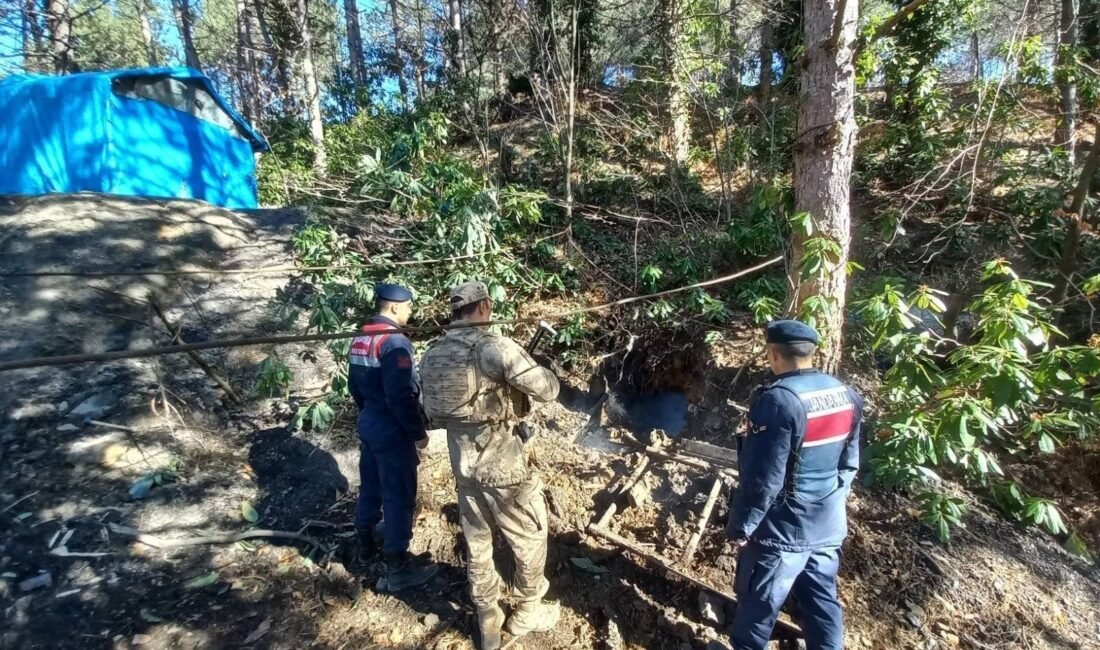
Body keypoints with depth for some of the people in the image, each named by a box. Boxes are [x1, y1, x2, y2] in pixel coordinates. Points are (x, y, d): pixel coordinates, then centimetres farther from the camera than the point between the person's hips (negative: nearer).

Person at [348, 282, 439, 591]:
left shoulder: (359, 341, 7)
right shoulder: (394, 342, -22)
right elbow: (401, 396, -25)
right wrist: (418, 432, -15)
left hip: (368, 426, 9)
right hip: (393, 433, -9)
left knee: (370, 488, 23)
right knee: (399, 498, 1)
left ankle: (366, 545, 40)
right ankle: (398, 567, 12)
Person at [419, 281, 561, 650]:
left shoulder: (433, 354, 3)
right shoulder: (493, 346, -20)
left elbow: (431, 412, 13)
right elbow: (547, 389, -22)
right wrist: (532, 369, -2)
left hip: (463, 466, 7)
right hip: (502, 467, -7)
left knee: (477, 547, 21)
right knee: (530, 540, 16)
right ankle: (528, 613, 35)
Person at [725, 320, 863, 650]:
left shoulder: (778, 400, -26)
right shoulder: (846, 395, 1)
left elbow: (762, 477, -24)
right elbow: (849, 463, 11)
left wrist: (740, 525, -12)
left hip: (782, 528, -7)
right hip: (829, 524, 7)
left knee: (758, 601, 13)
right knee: (823, 599, 21)